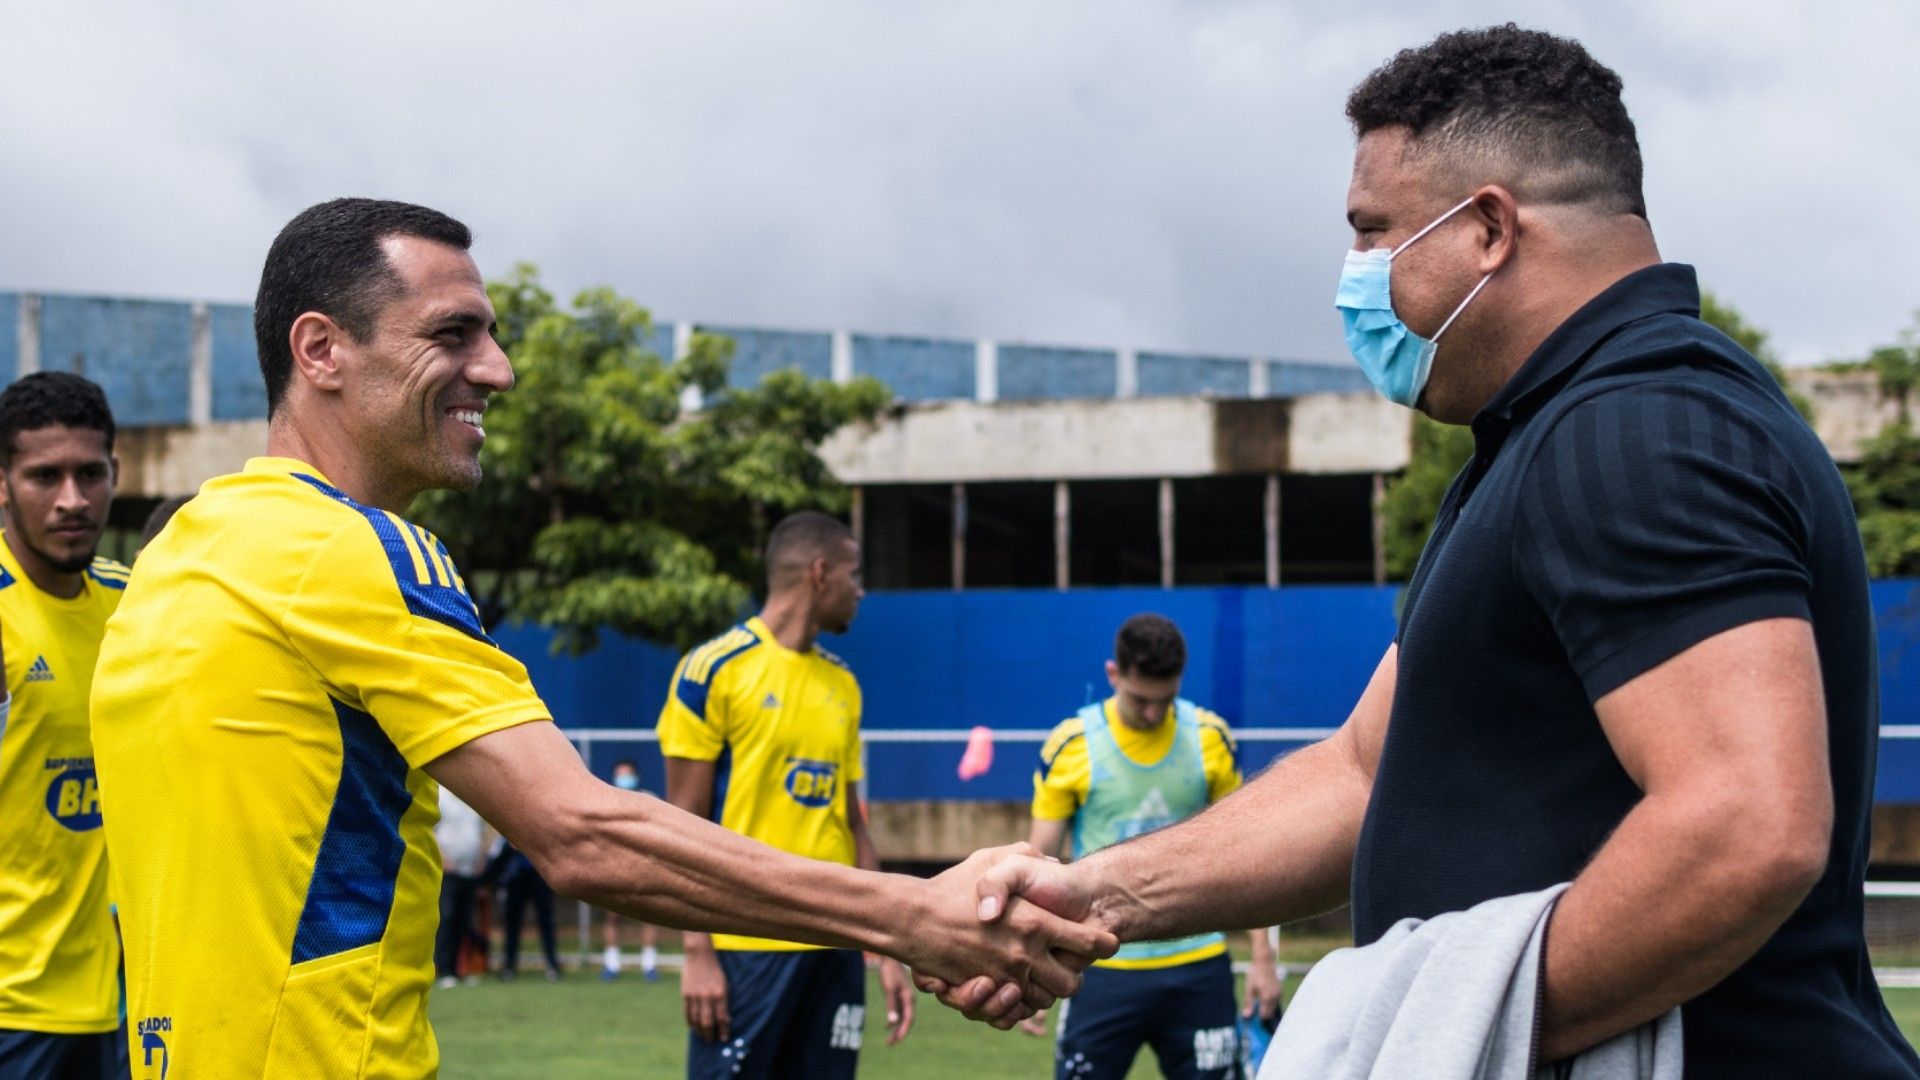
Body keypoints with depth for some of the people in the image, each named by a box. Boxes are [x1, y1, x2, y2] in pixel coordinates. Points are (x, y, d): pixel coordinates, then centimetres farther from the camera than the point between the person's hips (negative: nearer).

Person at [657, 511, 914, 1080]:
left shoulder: (842, 684, 15)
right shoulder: (714, 669, -5)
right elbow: (684, 825, -6)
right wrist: (698, 952, -12)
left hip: (833, 947, 6)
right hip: (745, 947, -6)